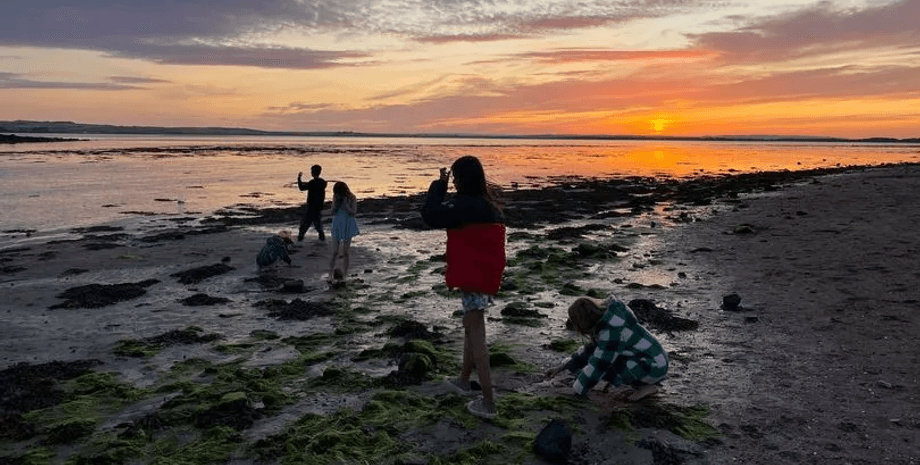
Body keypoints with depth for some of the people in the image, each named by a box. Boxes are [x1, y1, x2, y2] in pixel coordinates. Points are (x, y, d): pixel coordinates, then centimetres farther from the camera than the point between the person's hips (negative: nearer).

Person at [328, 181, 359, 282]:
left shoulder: (351, 198, -8)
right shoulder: (335, 197, 0)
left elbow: (353, 212, -14)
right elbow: (333, 212, -1)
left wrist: (345, 204, -22)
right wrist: (336, 203, -15)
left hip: (348, 226, -2)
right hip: (337, 226, 2)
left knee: (345, 253, 4)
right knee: (334, 253, -2)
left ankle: (343, 276, 13)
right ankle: (331, 275, 5)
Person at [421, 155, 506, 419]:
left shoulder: (467, 206, -20)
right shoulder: (488, 204, 10)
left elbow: (431, 216, -23)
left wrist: (439, 185, -12)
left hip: (472, 278, -10)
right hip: (486, 276, 10)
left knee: (476, 335, -4)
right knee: (471, 326, 24)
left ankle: (488, 403, -1)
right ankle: (464, 380, 42)